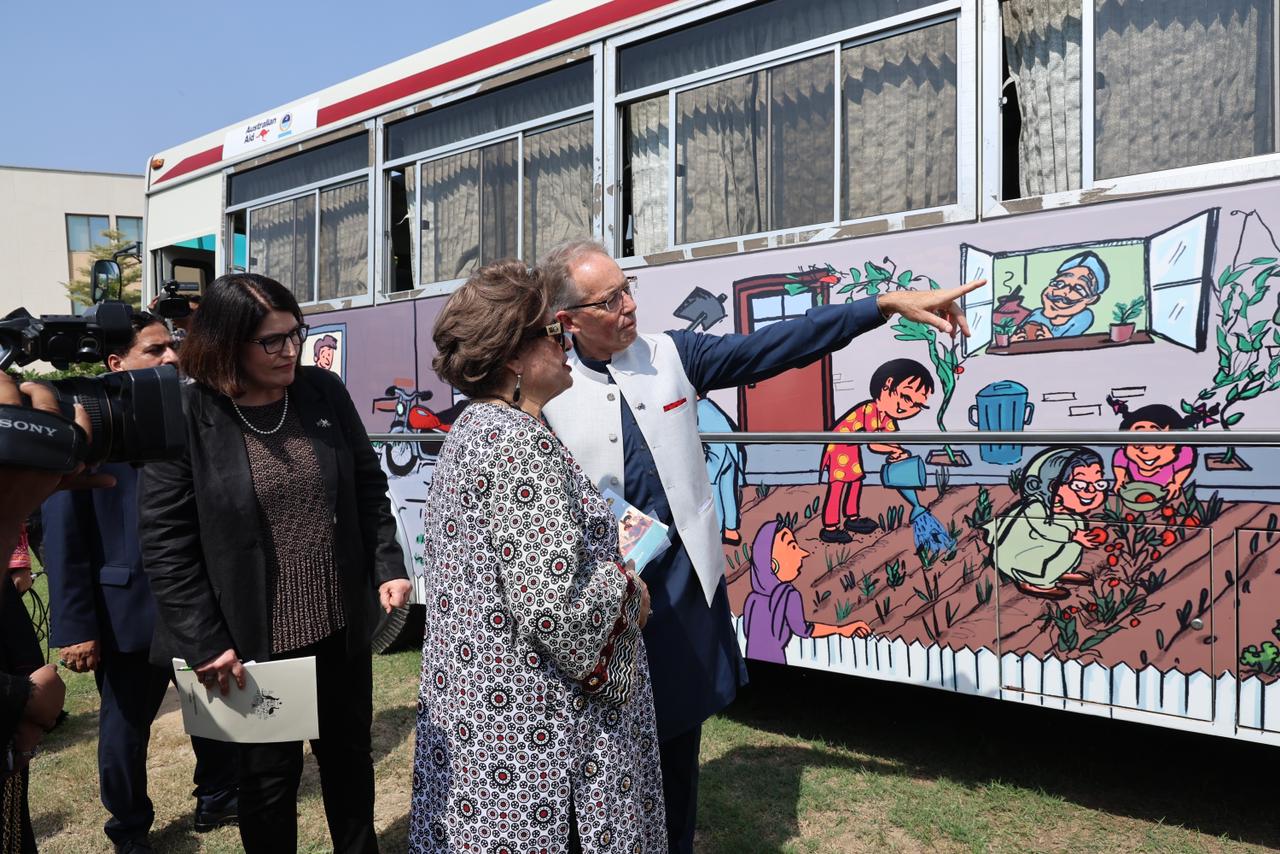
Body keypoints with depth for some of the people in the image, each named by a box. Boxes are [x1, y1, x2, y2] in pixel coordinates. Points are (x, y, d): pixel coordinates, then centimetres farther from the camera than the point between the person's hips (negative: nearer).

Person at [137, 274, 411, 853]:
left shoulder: (324, 392, -2)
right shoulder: (182, 417, -13)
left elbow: (368, 485, 8)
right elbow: (166, 542, -11)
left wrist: (387, 566, -2)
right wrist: (205, 643, -12)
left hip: (342, 626, 4)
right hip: (255, 639, -3)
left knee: (349, 754, 19)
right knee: (271, 773, 13)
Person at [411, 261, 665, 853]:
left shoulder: (470, 430, 9)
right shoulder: (521, 444, -22)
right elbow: (554, 608, -28)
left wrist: (603, 555, 12)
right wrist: (627, 591, -10)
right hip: (533, 732, -9)